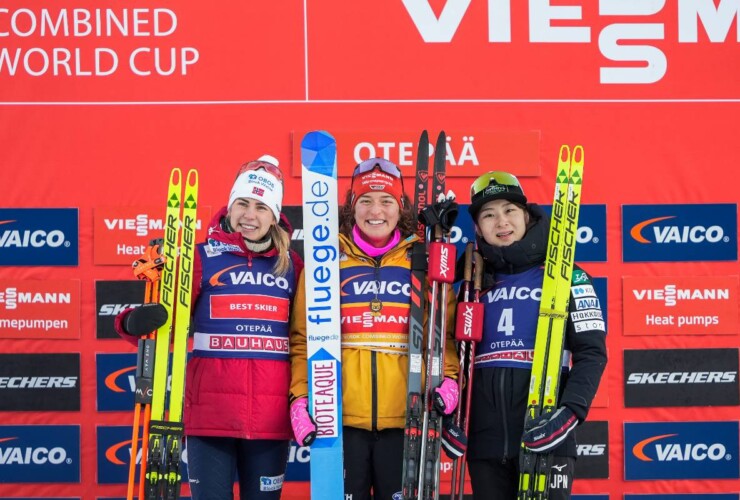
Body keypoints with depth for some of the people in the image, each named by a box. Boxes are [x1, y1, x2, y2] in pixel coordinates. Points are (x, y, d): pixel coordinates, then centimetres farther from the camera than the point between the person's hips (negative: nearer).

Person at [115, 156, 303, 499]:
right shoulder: (202, 257, 1)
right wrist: (137, 321, -25)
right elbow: (170, 317, -5)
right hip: (210, 412, -2)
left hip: (272, 416, 3)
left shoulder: (291, 265, 9)